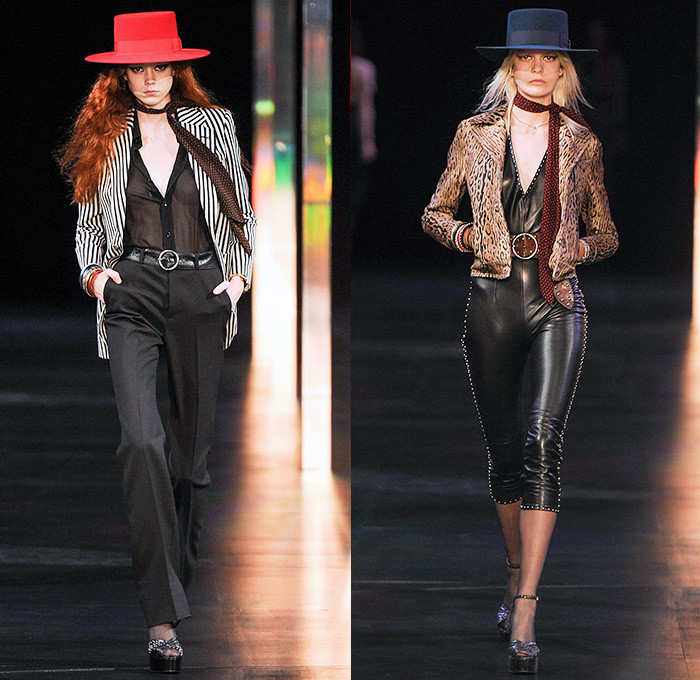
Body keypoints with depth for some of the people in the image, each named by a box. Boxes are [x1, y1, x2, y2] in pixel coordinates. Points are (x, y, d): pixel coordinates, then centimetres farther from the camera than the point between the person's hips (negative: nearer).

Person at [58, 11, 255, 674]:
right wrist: (94, 271, -1)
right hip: (132, 297, -2)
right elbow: (88, 222, 16)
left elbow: (242, 212, 17)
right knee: (142, 441, -18)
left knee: (193, 440, 8)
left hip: (201, 295, 2)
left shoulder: (213, 128, 10)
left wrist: (241, 272, 4)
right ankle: (162, 615, -22)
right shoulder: (104, 140, 9)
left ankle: (181, 569, 31)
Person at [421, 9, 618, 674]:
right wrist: (469, 235, -5)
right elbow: (435, 212, 15)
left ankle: (524, 612, -21)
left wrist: (580, 247, -5)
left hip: (558, 302, -2)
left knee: (542, 439, -17)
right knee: (504, 448, 7)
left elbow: (605, 232, 16)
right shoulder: (476, 133, 6)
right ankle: (517, 575, 28)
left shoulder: (582, 143, 6)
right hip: (493, 301, 2)